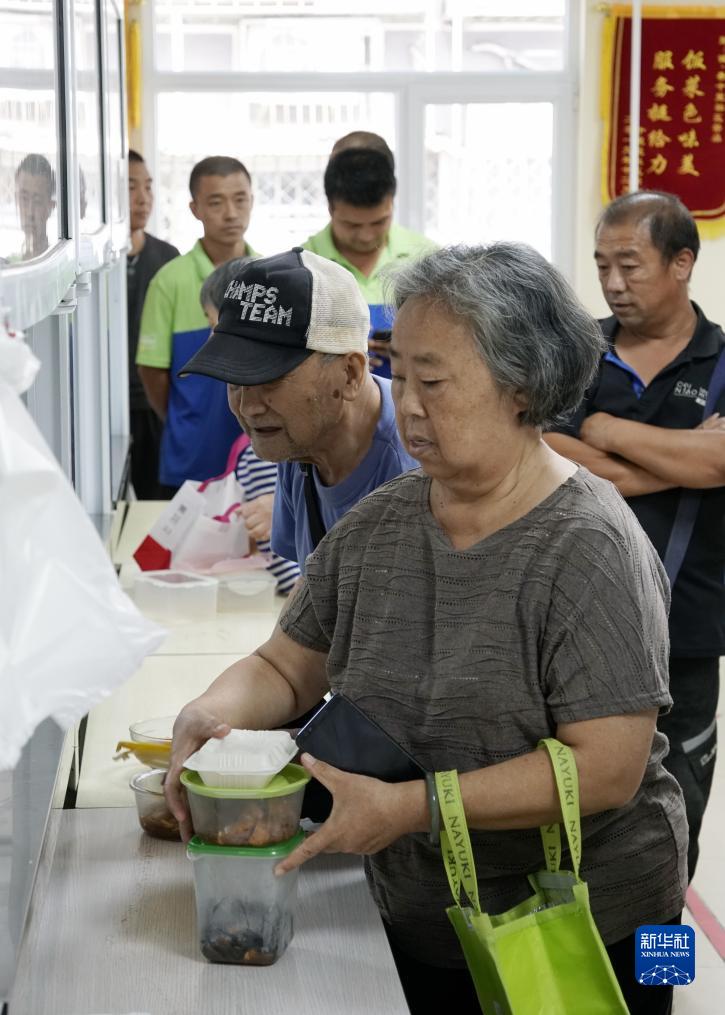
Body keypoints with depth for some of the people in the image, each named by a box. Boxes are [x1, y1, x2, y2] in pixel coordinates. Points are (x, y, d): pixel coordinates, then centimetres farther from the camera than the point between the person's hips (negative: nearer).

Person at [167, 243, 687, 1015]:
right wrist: (212, 713, -16)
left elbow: (607, 767, -25)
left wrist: (409, 807, -29)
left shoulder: (588, 550, -19)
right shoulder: (376, 526, -1)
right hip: (412, 926, 5)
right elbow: (286, 665, 7)